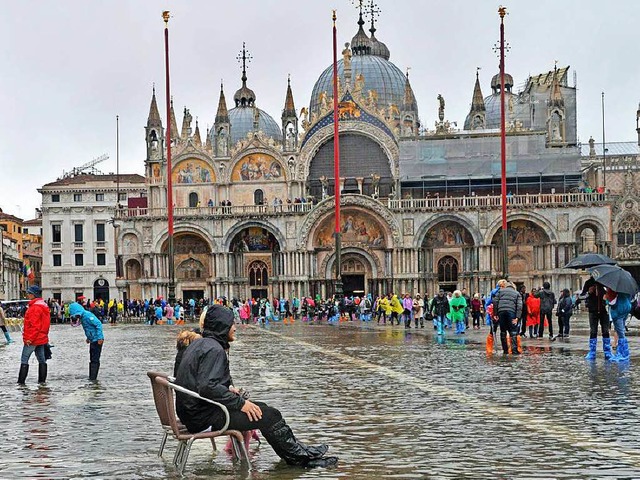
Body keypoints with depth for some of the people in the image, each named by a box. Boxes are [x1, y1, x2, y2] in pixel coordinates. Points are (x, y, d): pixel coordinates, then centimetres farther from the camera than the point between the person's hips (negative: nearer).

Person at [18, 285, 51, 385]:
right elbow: (46, 323, 18)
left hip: (32, 339, -10)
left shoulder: (35, 307, -18)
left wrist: (29, 338, -20)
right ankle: (42, 380, 13)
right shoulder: (44, 305, 13)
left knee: (24, 360, -4)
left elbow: (35, 325, -22)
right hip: (42, 338, 10)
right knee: (42, 360, 10)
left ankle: (21, 381, -4)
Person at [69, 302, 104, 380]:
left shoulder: (87, 315, -20)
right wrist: (88, 338, 16)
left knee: (95, 360, -6)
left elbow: (98, 324, -23)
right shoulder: (82, 317, 9)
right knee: (92, 360, 15)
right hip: (92, 341, 10)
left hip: (97, 340, -10)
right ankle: (91, 377, 21)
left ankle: (93, 378, -4)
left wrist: (100, 338, -24)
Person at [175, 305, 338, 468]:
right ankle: (300, 456, 9)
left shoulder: (199, 344, 13)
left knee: (260, 407, 17)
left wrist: (227, 388, 17)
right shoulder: (214, 349, -19)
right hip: (204, 416, -11)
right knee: (268, 415, -8)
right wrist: (240, 403, -23)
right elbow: (207, 387, -30)